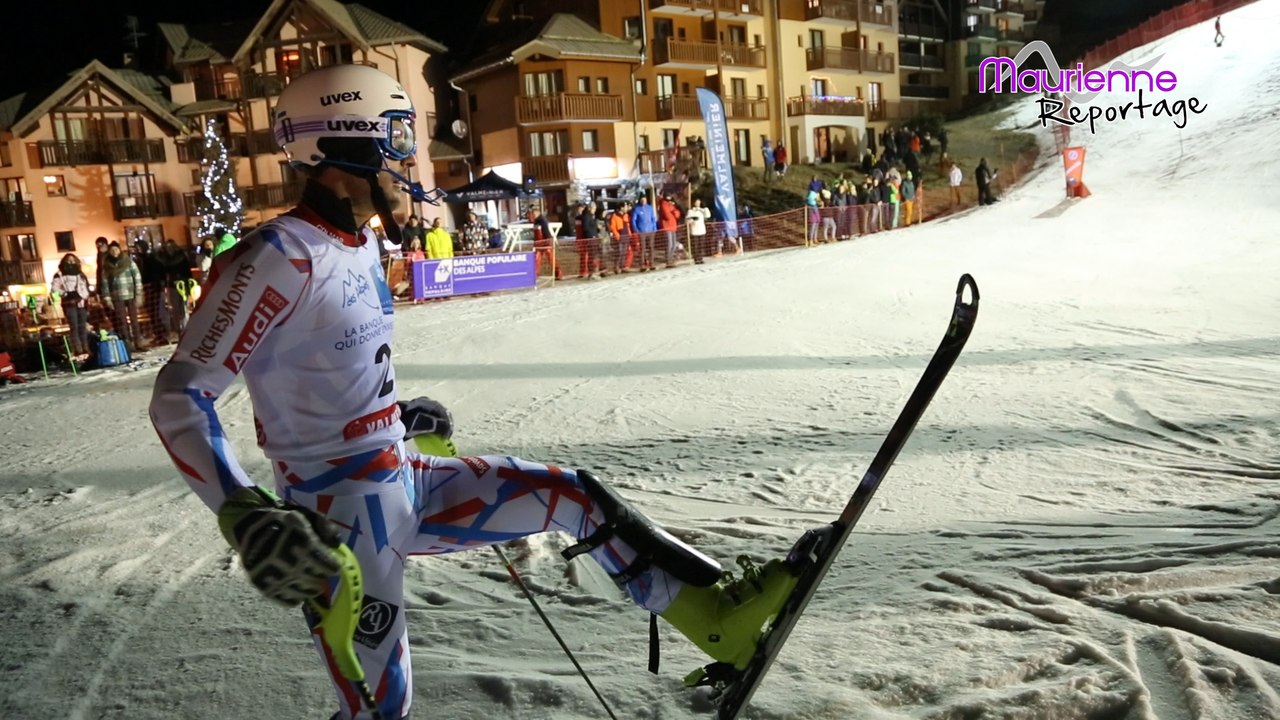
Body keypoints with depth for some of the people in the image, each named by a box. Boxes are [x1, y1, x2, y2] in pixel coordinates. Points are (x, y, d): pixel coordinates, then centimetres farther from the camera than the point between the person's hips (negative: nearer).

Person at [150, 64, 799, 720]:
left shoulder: (359, 243, 8)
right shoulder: (280, 256, -20)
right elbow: (178, 398, -22)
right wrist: (243, 514, -33)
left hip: (406, 480, 9)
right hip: (340, 516, -8)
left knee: (575, 495, 4)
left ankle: (716, 615, 12)